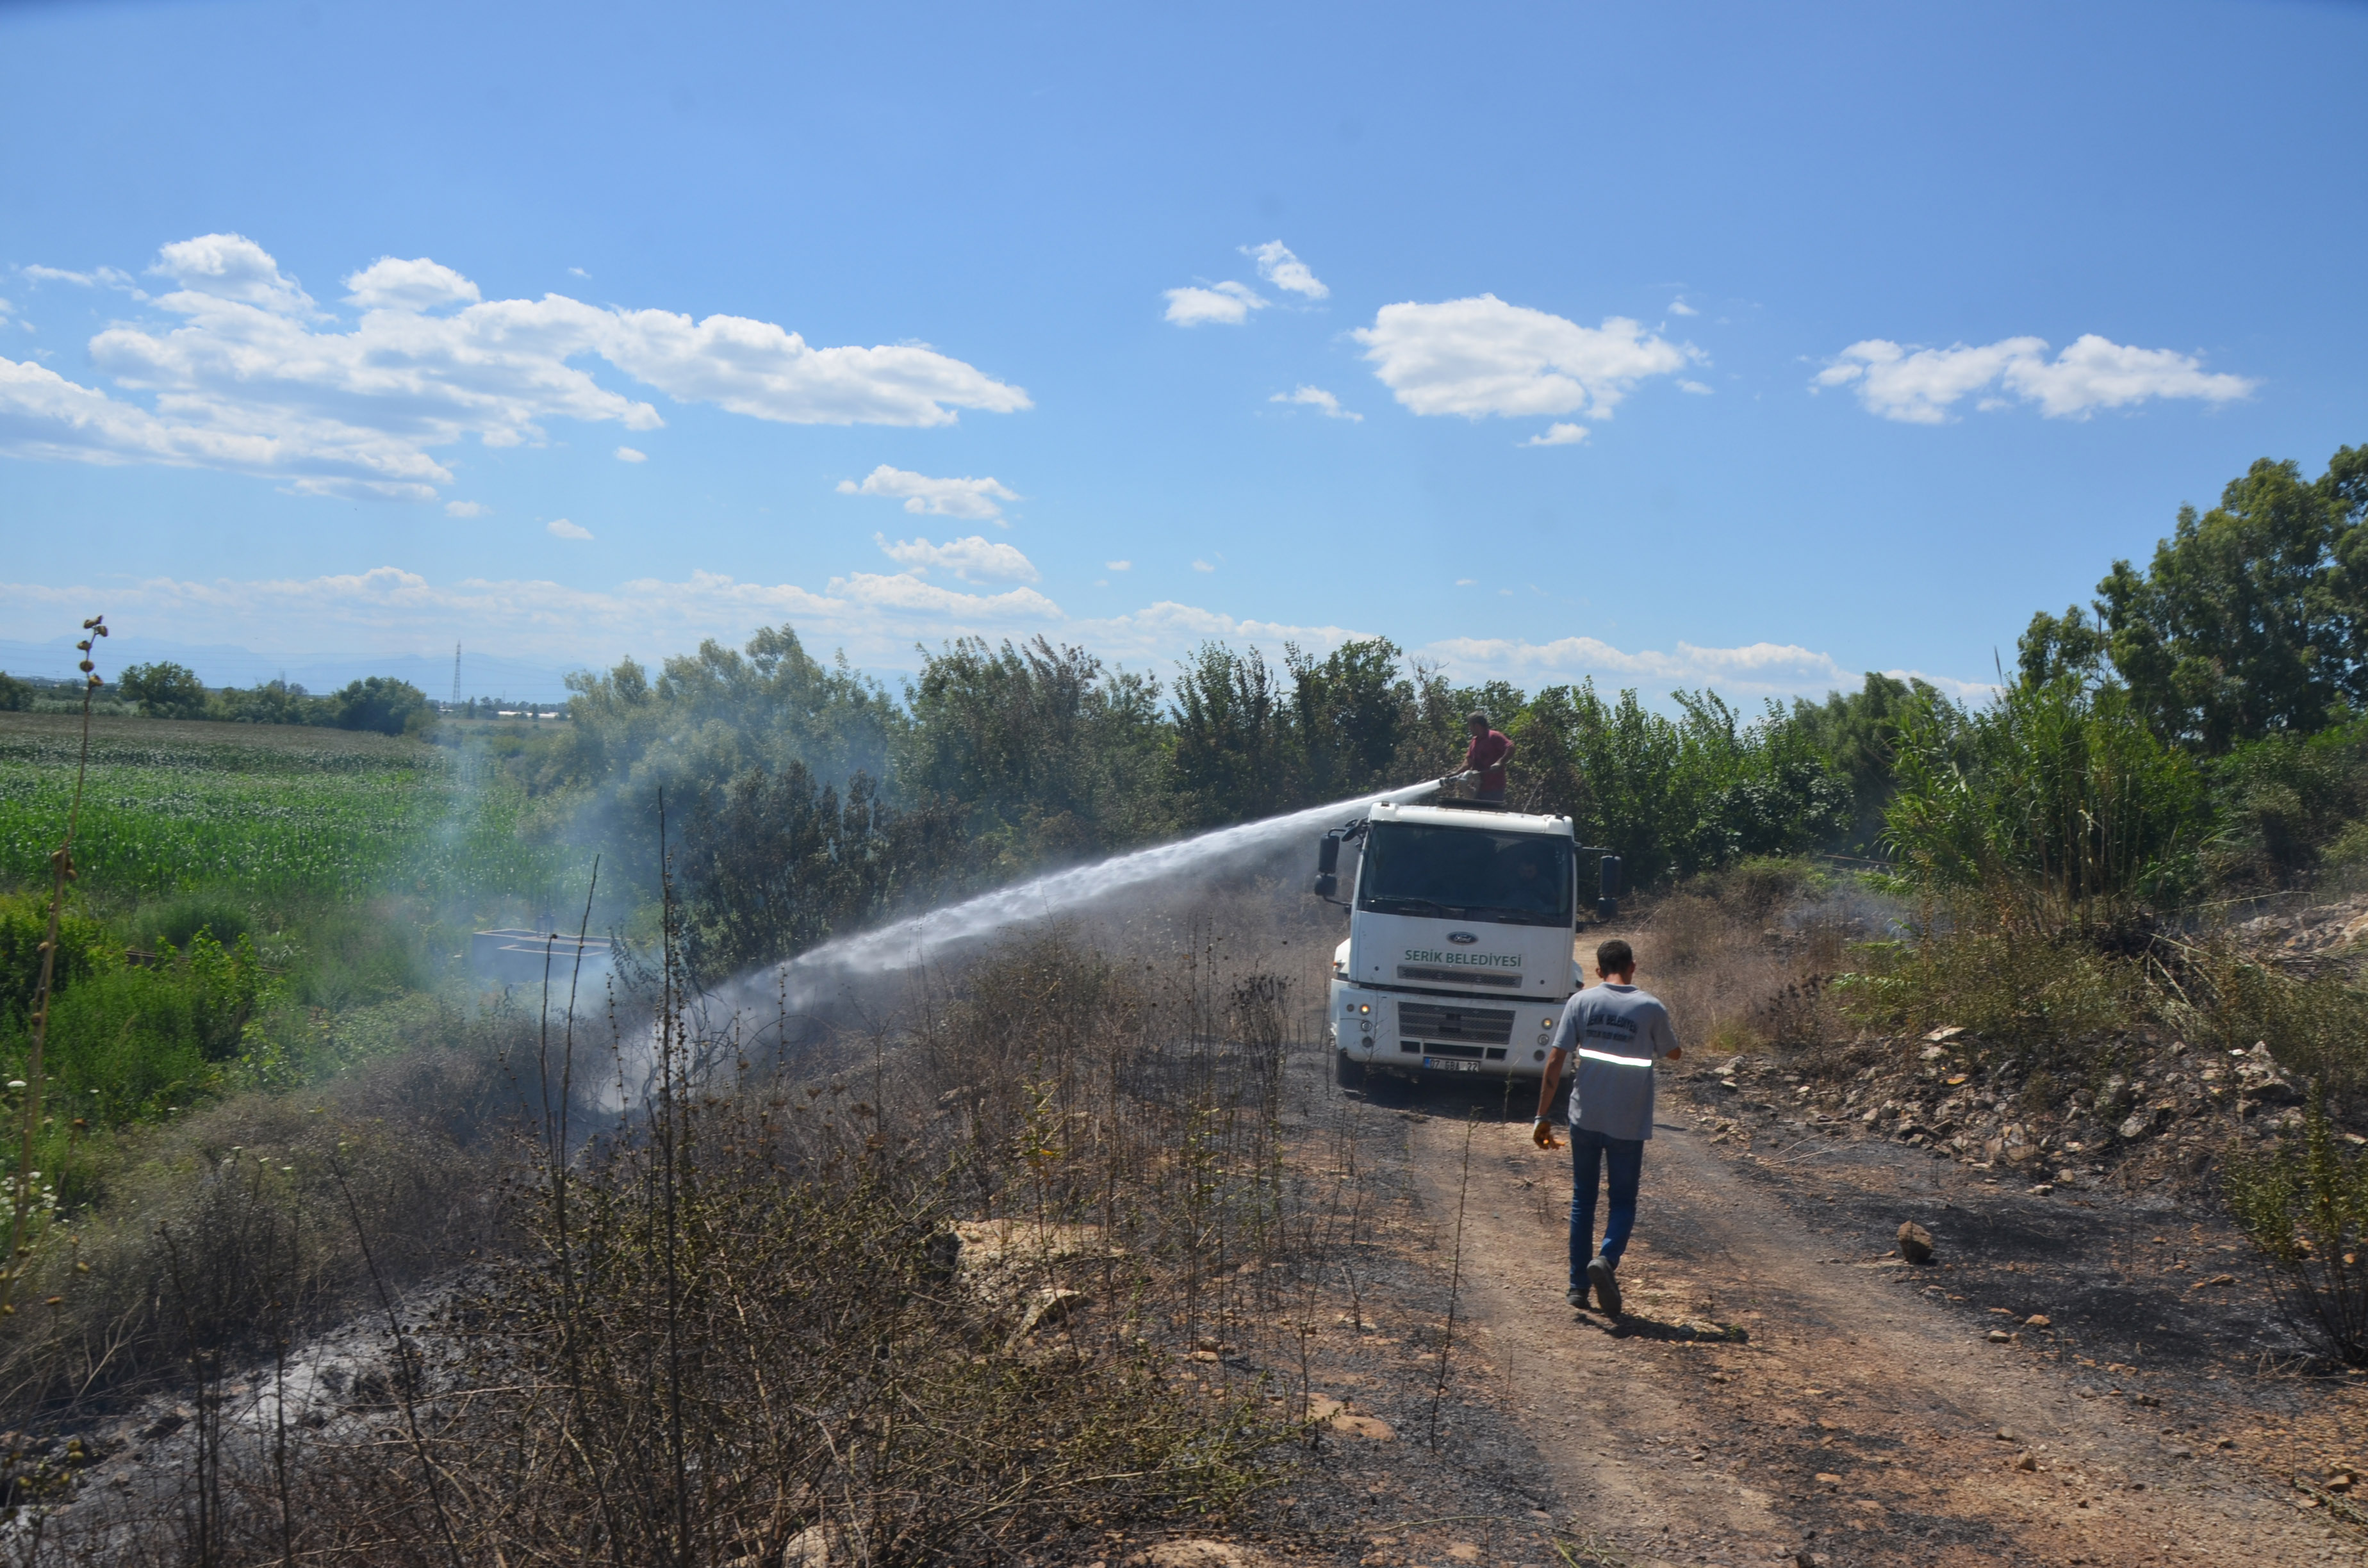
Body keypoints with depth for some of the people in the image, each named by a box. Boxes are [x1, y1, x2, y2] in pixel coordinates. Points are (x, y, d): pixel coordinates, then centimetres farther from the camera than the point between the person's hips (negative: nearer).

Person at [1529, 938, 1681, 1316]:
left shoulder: (1580, 1002, -4)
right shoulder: (1651, 1008, -6)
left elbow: (1555, 1062, -6)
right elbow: (1673, 1054, 11)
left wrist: (1543, 1117, -1)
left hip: (1585, 1118, 1)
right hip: (1629, 1124, -1)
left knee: (1583, 1198, 15)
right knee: (1623, 1200, 11)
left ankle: (1578, 1286, 16)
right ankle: (1606, 1258, -16)